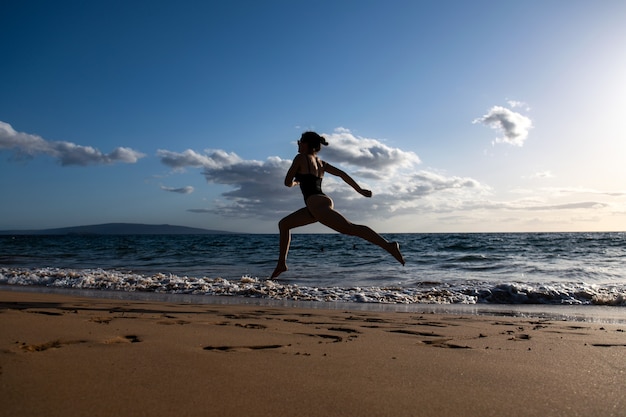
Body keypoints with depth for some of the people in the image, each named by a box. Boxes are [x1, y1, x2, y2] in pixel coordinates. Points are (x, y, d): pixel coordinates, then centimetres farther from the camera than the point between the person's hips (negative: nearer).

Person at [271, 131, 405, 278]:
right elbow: (342, 174, 19)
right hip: (315, 207, 10)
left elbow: (287, 182, 4)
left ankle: (389, 245, -29)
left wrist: (295, 182, 28)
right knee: (284, 224, 19)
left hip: (317, 203, -10)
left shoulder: (300, 158, 2)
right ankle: (282, 264, 22)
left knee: (350, 229, -21)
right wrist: (360, 190, 22)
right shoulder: (321, 163, 22)